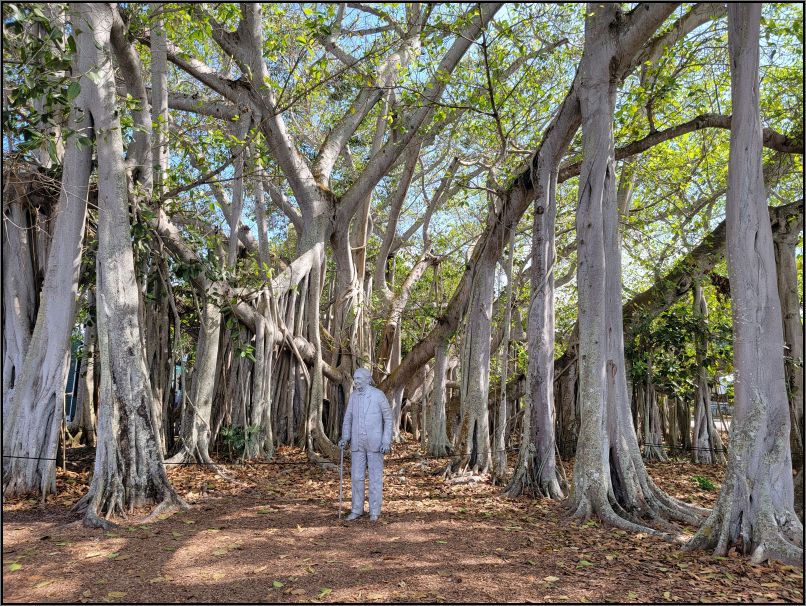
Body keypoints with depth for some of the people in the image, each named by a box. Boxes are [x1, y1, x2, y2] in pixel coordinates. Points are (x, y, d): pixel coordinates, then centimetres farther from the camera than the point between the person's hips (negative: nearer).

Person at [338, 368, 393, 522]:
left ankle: (374, 511, 13)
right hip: (358, 442, 4)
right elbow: (348, 418, 9)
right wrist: (345, 439, -6)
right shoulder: (353, 395, 4)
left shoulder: (378, 395, -11)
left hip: (375, 442, -4)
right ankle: (357, 510, 18)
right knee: (357, 476, 6)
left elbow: (388, 418, -6)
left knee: (375, 476, 2)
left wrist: (387, 441, -13)